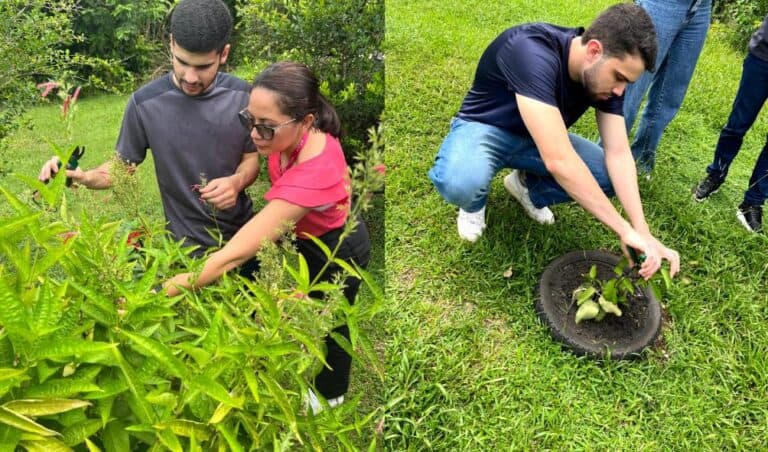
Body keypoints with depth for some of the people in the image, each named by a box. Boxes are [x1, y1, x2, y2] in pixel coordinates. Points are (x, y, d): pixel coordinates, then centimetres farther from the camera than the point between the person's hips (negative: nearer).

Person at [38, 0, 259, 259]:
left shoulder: (243, 95, -9)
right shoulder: (145, 103, -15)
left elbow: (252, 157, 1)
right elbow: (122, 165, -3)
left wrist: (237, 180, -21)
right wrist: (84, 177, -23)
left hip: (245, 232, 3)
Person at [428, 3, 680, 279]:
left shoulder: (605, 72, -14)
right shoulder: (532, 52, -37)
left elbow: (619, 153, -15)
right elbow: (558, 160, -43)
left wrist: (643, 231, -27)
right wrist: (624, 230, -38)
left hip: (537, 137, 6)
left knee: (609, 176, -15)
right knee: (459, 183, -40)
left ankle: (528, 186, 13)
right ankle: (474, 203, 0)